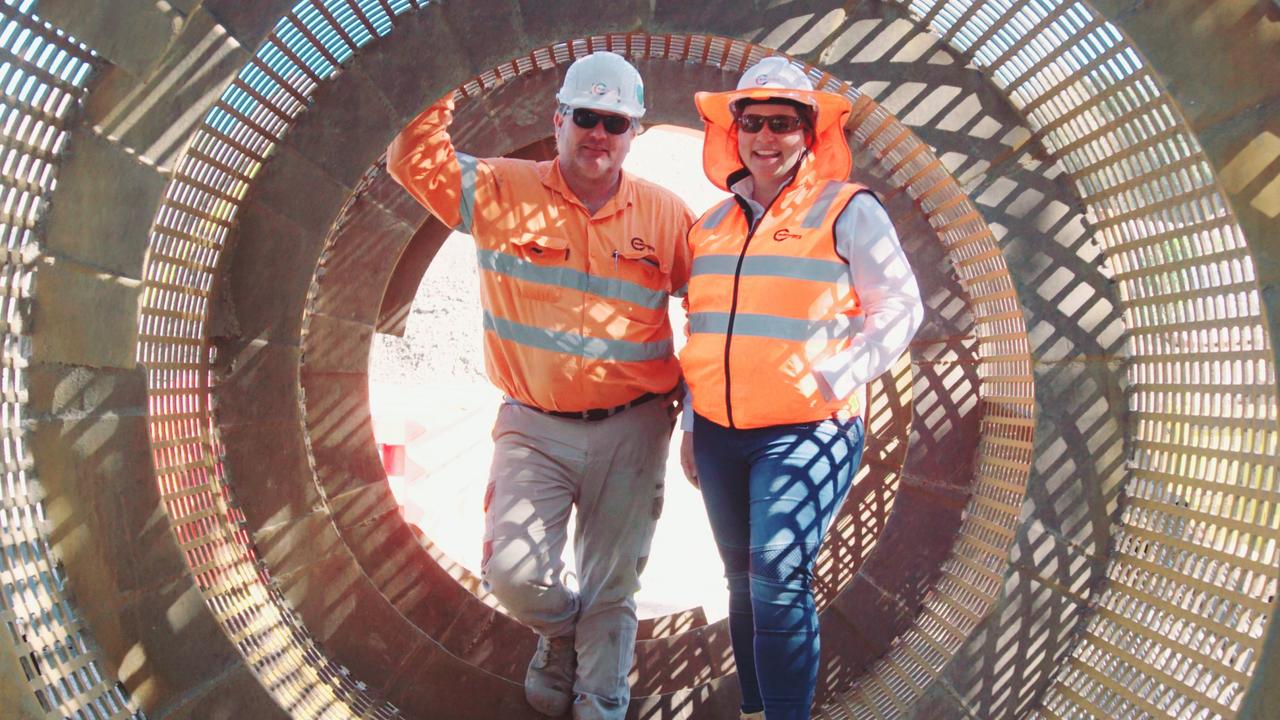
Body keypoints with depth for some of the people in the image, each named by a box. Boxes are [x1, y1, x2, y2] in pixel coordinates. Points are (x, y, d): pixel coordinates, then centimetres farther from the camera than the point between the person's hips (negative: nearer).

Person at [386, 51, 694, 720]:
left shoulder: (665, 214, 1)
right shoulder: (501, 190, -2)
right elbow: (412, 157, -9)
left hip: (631, 431, 1)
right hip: (534, 426, 0)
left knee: (611, 589, 8)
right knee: (513, 571, -8)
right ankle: (561, 634, 27)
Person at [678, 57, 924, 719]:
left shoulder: (847, 210, -3)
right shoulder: (713, 224, 14)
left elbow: (898, 308, -5)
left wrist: (836, 380, -16)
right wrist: (691, 426, 18)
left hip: (804, 432, -6)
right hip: (720, 435, 6)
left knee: (779, 582, -14)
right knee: (743, 583, 13)